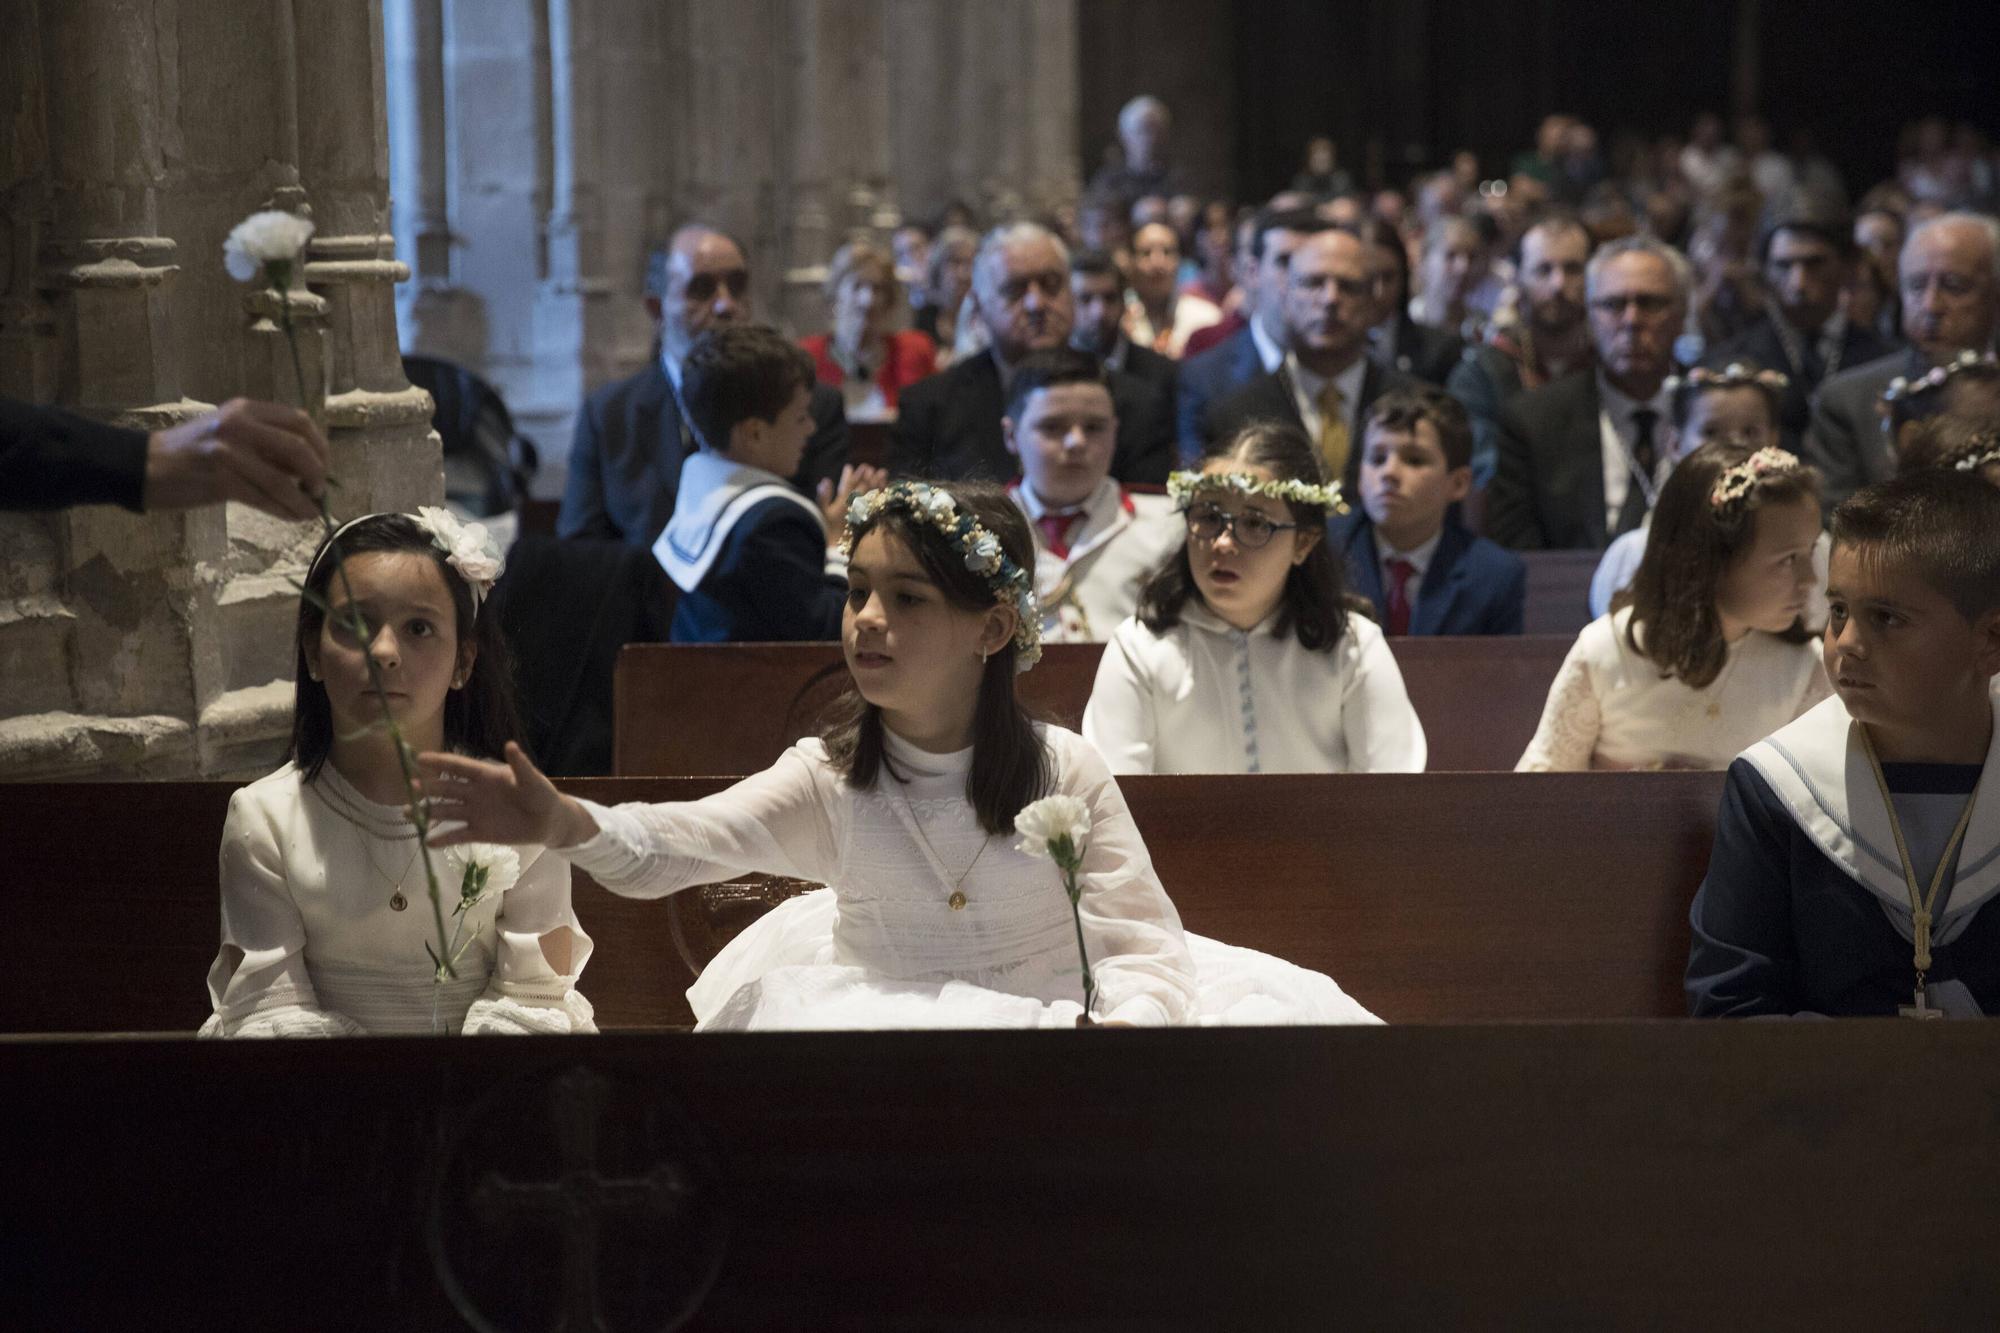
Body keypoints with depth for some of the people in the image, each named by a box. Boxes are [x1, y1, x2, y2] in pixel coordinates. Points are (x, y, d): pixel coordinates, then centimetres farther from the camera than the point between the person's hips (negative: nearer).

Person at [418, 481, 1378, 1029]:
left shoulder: (1062, 770, -7)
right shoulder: (830, 777, -5)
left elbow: (1144, 943, -9)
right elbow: (685, 841, -22)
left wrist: (1124, 1018, -32)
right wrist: (569, 826, -43)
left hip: (1056, 1004, 0)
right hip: (885, 1007, 1)